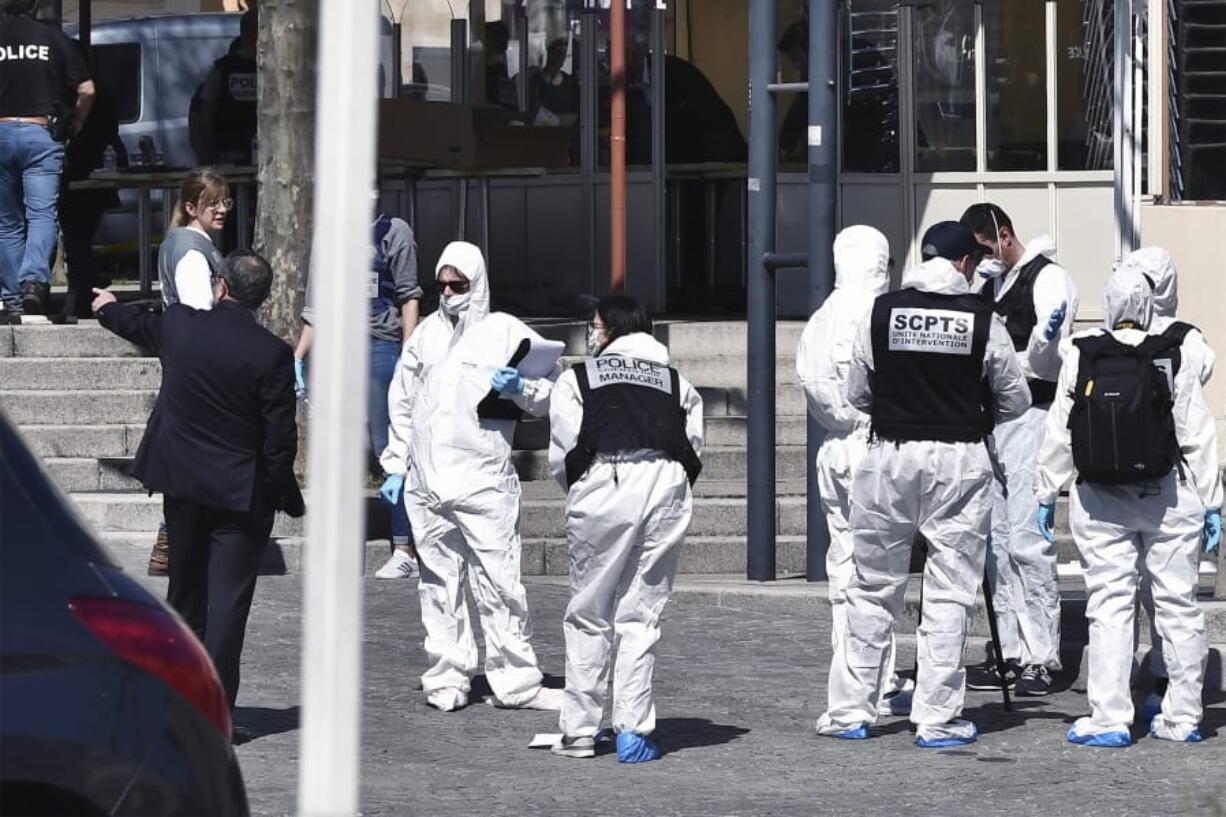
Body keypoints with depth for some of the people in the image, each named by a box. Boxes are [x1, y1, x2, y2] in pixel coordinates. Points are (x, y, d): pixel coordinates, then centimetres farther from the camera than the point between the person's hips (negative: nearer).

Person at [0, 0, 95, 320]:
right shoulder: (53, 37, 3)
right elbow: (87, 91, 0)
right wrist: (74, 124, 16)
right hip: (41, 134, -1)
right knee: (41, 214, -5)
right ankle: (34, 279, -30)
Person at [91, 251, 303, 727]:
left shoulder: (180, 325, -4)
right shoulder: (271, 353, -15)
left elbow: (141, 328, 21)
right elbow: (280, 434, -13)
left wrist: (109, 309, 44)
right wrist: (283, 493, 2)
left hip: (182, 482, 4)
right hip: (241, 492, -4)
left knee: (185, 593, 18)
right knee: (228, 602, -2)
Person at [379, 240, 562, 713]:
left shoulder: (506, 332, 3)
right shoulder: (427, 333, 15)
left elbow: (550, 393, 1)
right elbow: (401, 403, 21)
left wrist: (518, 387, -18)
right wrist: (395, 466, 17)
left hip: (483, 478, -4)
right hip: (425, 480, 4)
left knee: (500, 583, -7)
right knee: (438, 584, 7)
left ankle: (517, 682, -2)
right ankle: (447, 679, 13)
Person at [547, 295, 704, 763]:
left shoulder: (577, 379, 13)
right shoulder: (677, 383, 22)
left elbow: (562, 453, 6)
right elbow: (694, 448, 11)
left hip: (603, 485, -3)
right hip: (667, 489, 3)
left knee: (588, 615, 8)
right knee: (642, 615, 8)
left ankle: (579, 732, 9)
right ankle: (633, 732, 4)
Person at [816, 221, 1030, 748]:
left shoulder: (882, 312, 0)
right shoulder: (981, 319, -4)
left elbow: (856, 393, 7)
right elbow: (1016, 399, 4)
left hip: (889, 457, 2)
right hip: (960, 462, -2)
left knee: (872, 590, 12)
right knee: (949, 595, 4)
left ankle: (850, 710, 14)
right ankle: (936, 719, 5)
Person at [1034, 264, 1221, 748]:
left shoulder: (1080, 356, -2)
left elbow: (1059, 433, -1)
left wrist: (1047, 494, 7)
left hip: (1099, 503, 1)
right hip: (1168, 500, 0)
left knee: (1109, 607, 2)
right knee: (1178, 605, 8)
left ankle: (1109, 720, -4)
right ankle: (1182, 718, 13)